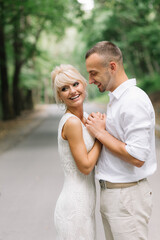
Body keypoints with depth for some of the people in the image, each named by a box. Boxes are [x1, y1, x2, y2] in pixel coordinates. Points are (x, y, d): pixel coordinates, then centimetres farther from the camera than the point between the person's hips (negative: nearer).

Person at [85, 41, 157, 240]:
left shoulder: (134, 101, -20)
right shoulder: (116, 99, 13)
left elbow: (137, 157, -25)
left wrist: (100, 133, -17)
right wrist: (99, 130, 5)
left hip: (127, 196, -10)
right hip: (109, 192, 10)